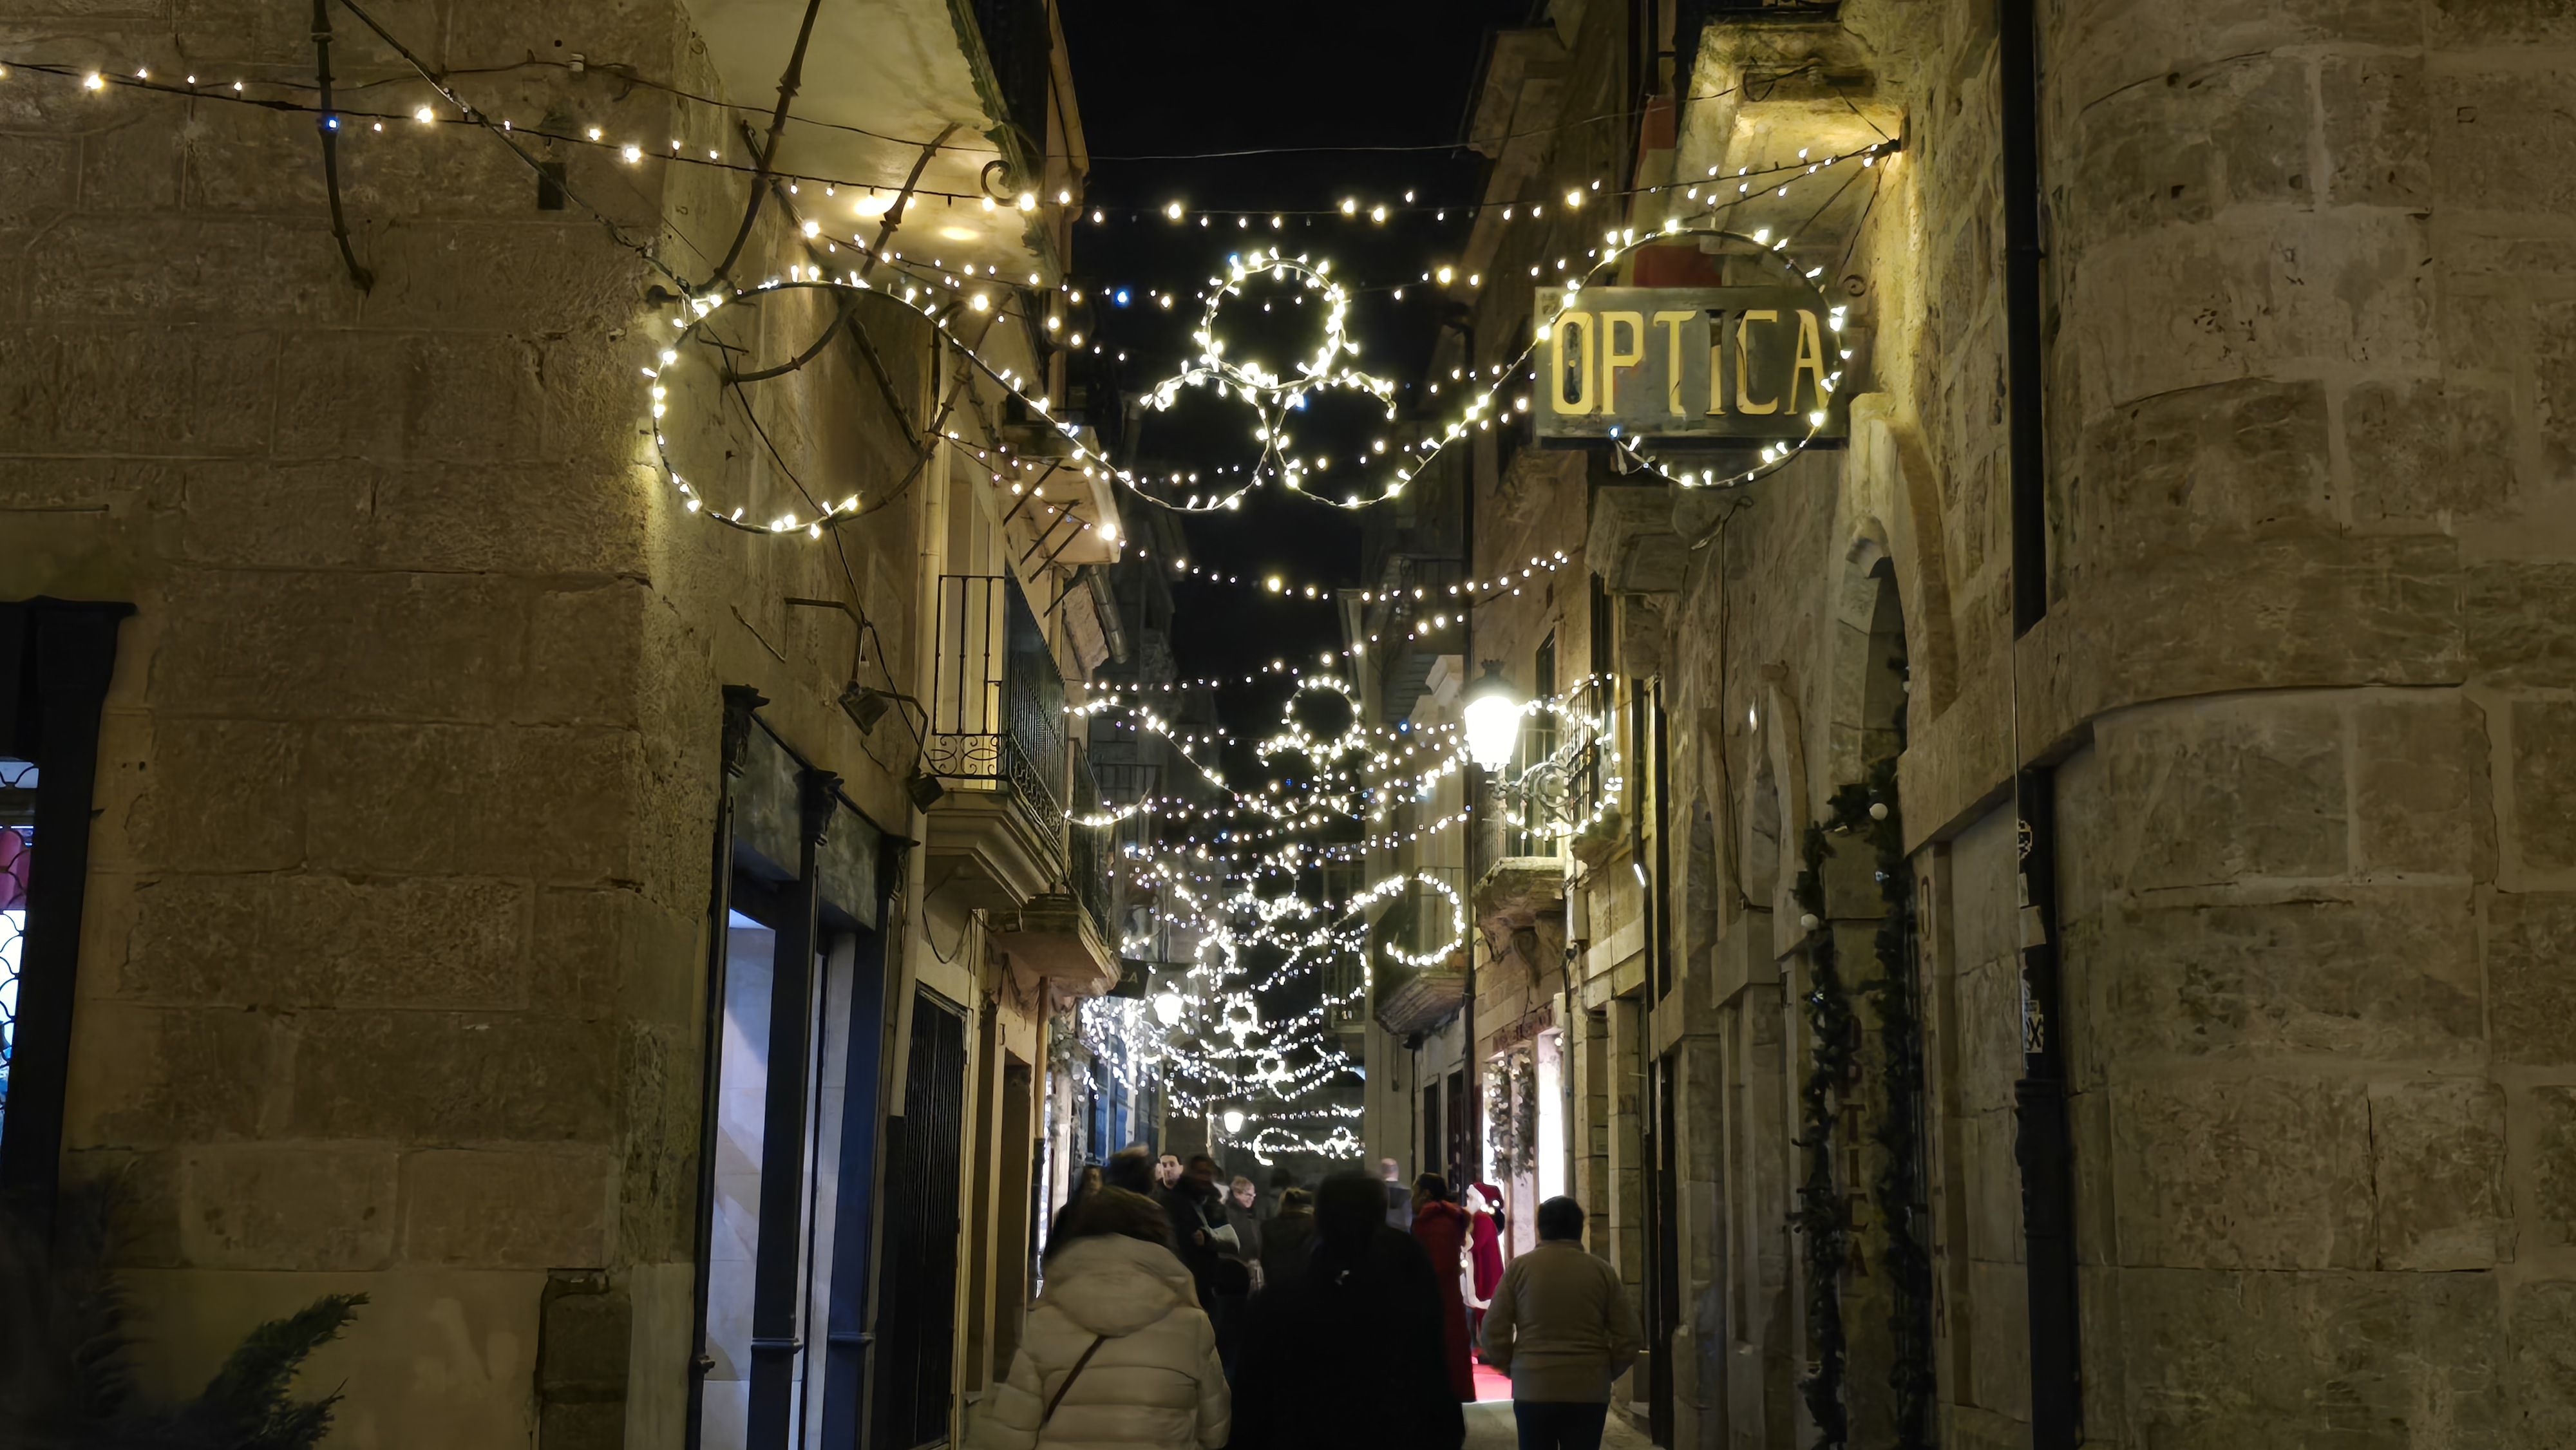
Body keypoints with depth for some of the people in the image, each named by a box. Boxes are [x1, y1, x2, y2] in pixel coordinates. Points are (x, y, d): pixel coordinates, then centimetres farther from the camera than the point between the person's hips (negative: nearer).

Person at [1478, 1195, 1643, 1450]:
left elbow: (1494, 1331, -2)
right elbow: (1629, 1339, 1)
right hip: (1589, 1391, 1)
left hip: (1532, 1390, 0)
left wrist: (1510, 1368, 15)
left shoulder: (1519, 1268, 0)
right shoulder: (1602, 1271, 2)